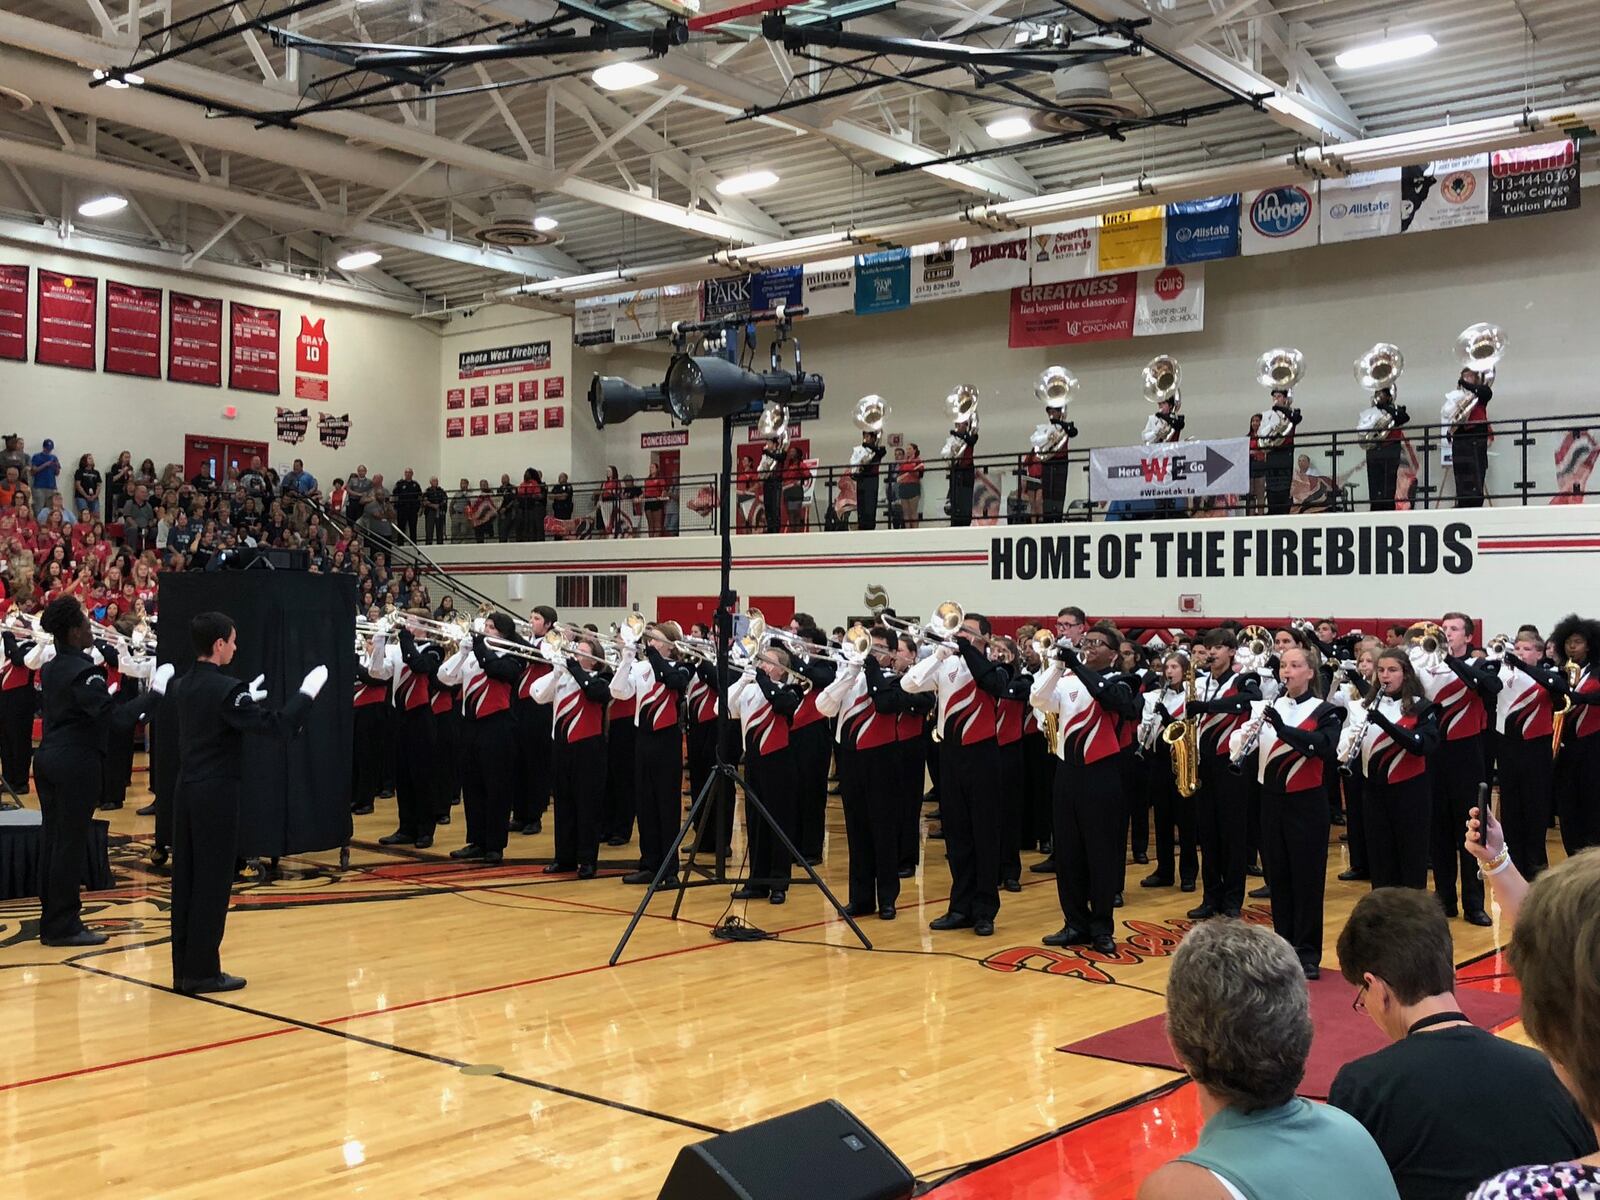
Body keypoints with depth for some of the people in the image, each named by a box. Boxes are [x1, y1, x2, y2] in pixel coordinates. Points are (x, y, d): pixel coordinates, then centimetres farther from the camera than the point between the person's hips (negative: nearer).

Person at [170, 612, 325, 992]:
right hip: (217, 794, -8)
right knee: (213, 882, 0)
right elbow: (276, 726, -19)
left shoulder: (184, 686, 8)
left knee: (186, 879, 11)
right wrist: (307, 692, -9)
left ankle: (183, 968, 18)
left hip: (186, 790, 8)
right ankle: (202, 971, 5)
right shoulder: (226, 689, -17)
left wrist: (245, 701, 29)